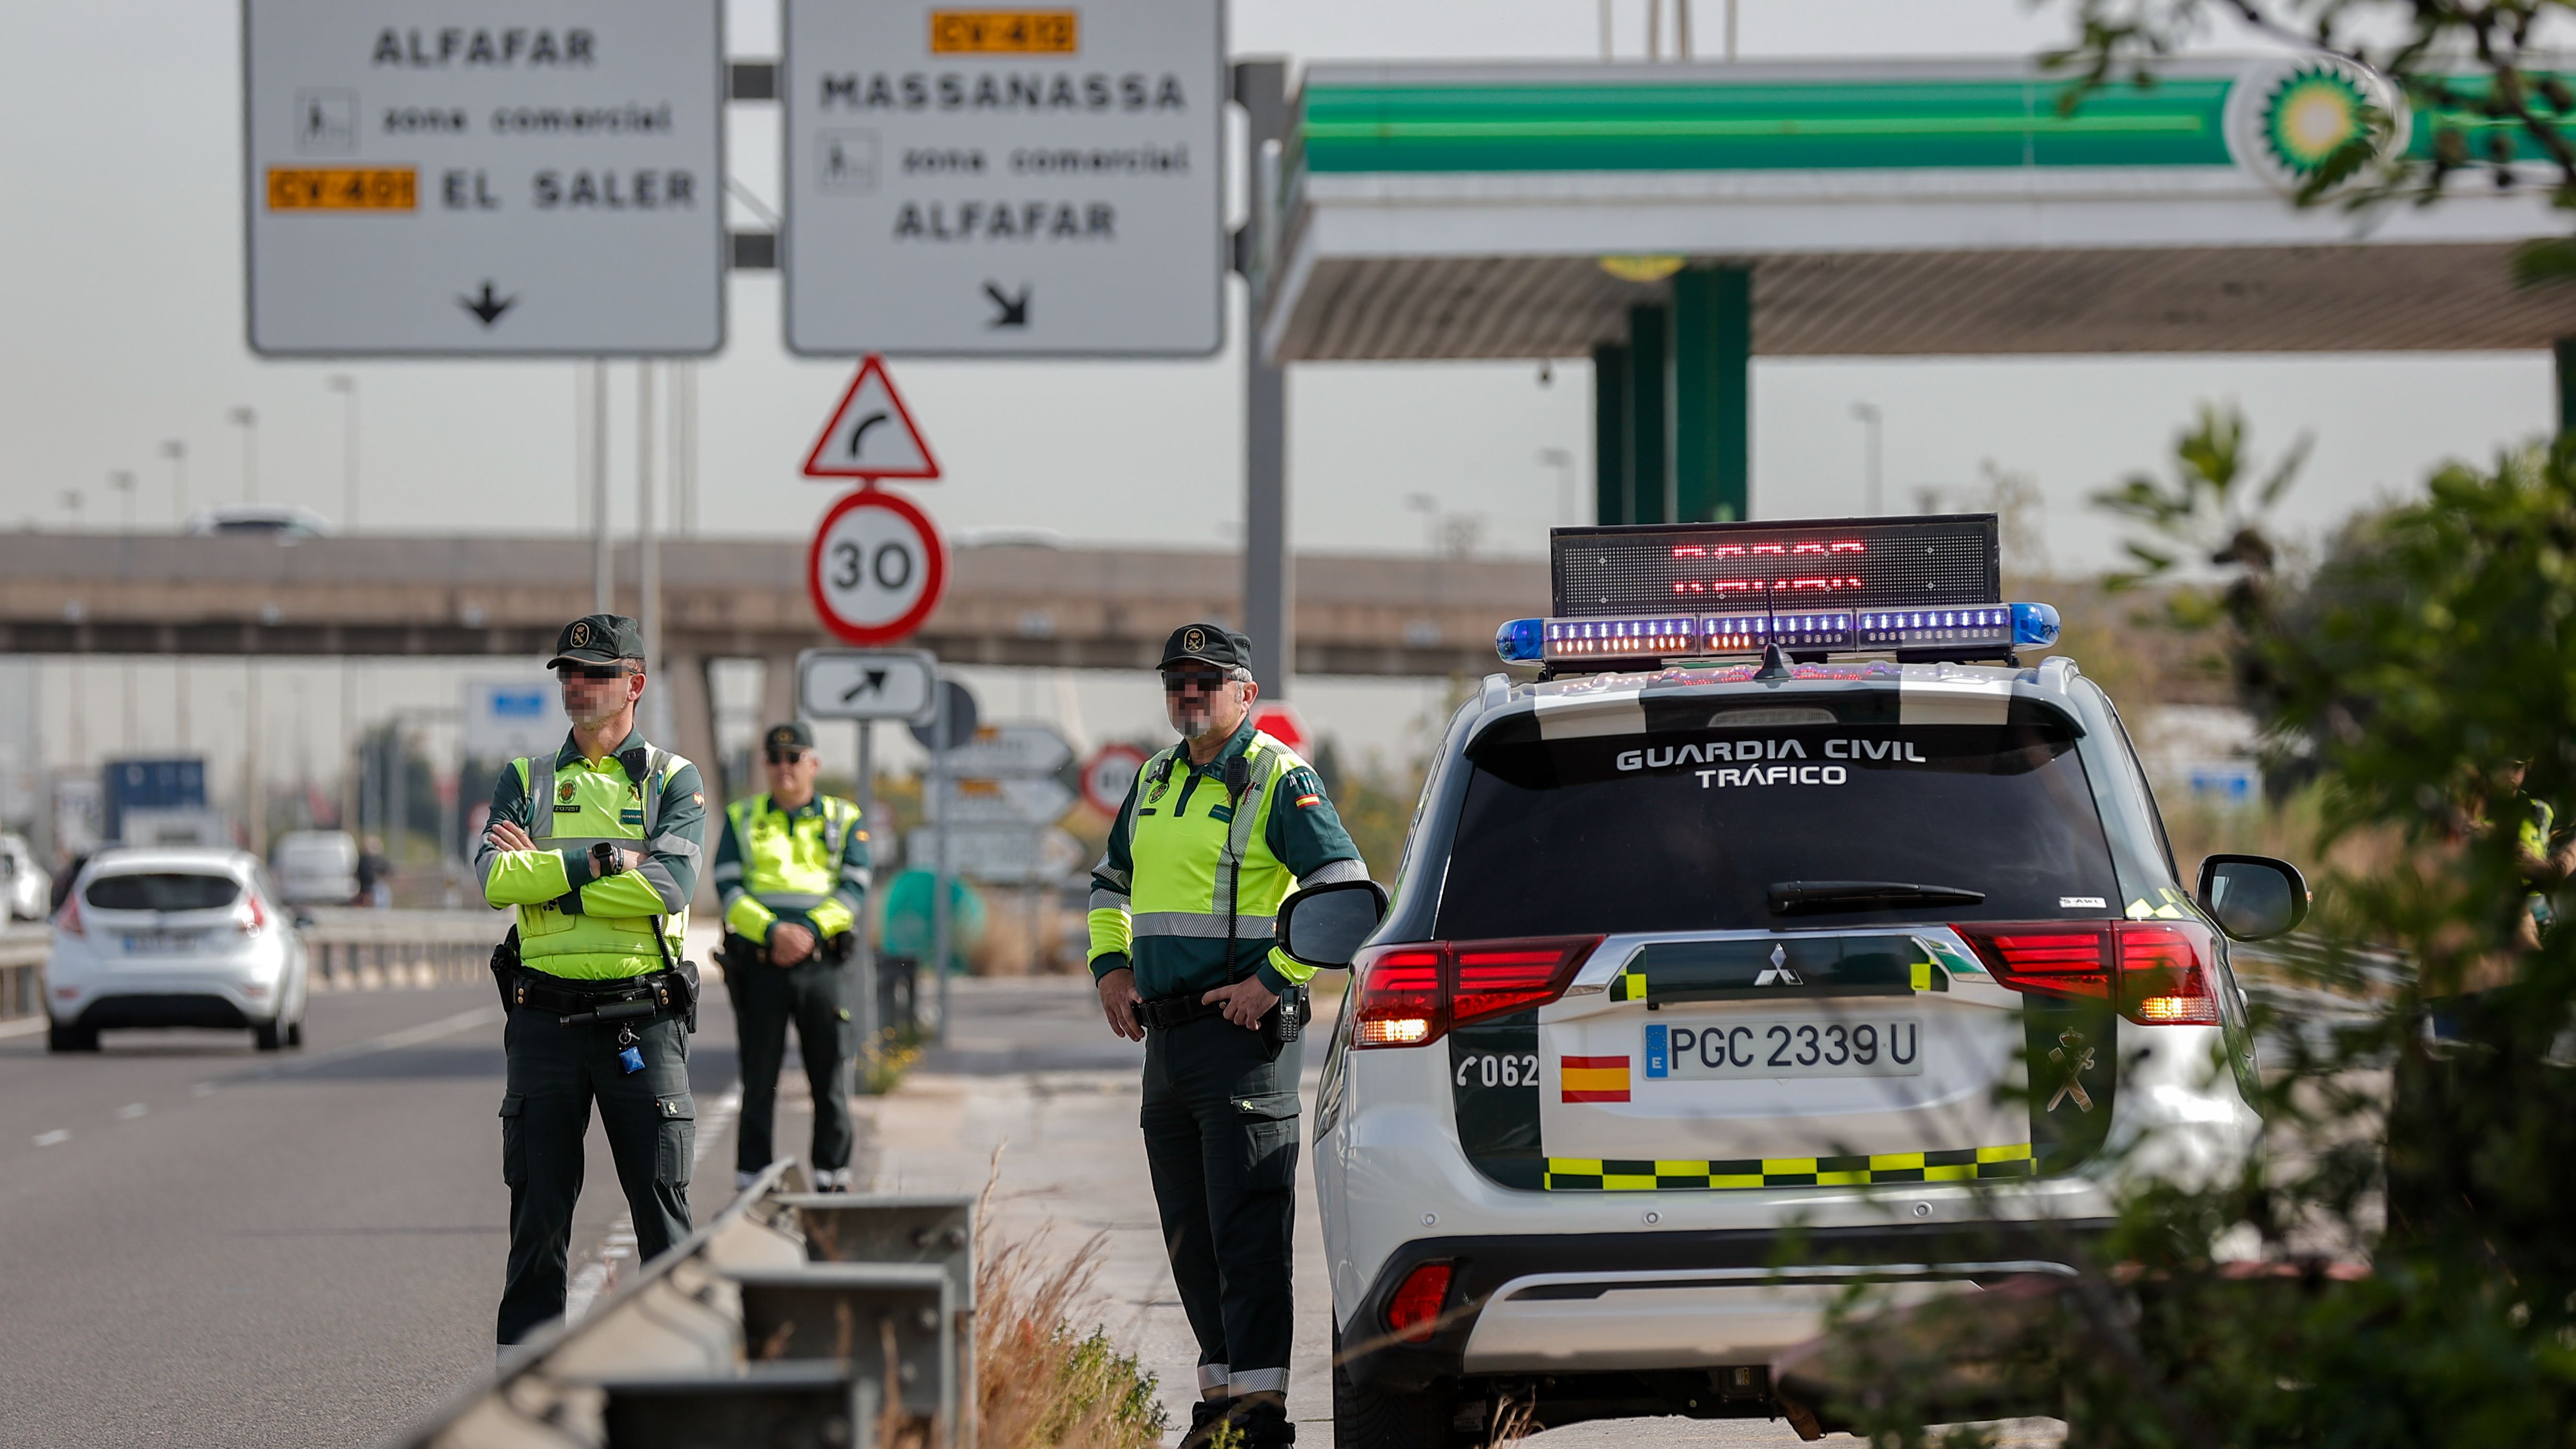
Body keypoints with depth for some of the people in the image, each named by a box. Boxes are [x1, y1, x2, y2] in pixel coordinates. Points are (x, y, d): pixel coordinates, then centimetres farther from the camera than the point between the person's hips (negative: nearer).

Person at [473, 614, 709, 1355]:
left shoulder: (673, 781, 6)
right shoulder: (526, 779, 12)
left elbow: (669, 884, -12)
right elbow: (496, 878, -6)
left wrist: (547, 873, -10)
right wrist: (607, 862, -12)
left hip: (642, 1021, -2)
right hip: (546, 1016, 2)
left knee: (663, 1204, -1)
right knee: (538, 1206, 4)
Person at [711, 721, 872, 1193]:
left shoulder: (843, 821, 12)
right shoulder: (741, 819, 12)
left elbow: (854, 889, 2)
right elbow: (729, 889, 1)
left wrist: (810, 931, -14)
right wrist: (773, 932, -14)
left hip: (822, 962, 0)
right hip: (759, 964, 0)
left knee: (830, 1077, 1)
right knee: (759, 1079, 0)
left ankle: (833, 1176, 9)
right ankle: (752, 1181, 4)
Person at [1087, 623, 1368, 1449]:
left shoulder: (1279, 781, -8)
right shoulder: (1155, 780, 15)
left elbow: (1347, 892, -15)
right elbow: (1110, 881, 30)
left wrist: (1272, 981, -17)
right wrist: (1109, 965, 13)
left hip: (1245, 1032, -8)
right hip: (1166, 1036, 8)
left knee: (1247, 1225, -11)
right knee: (1188, 1228, 11)